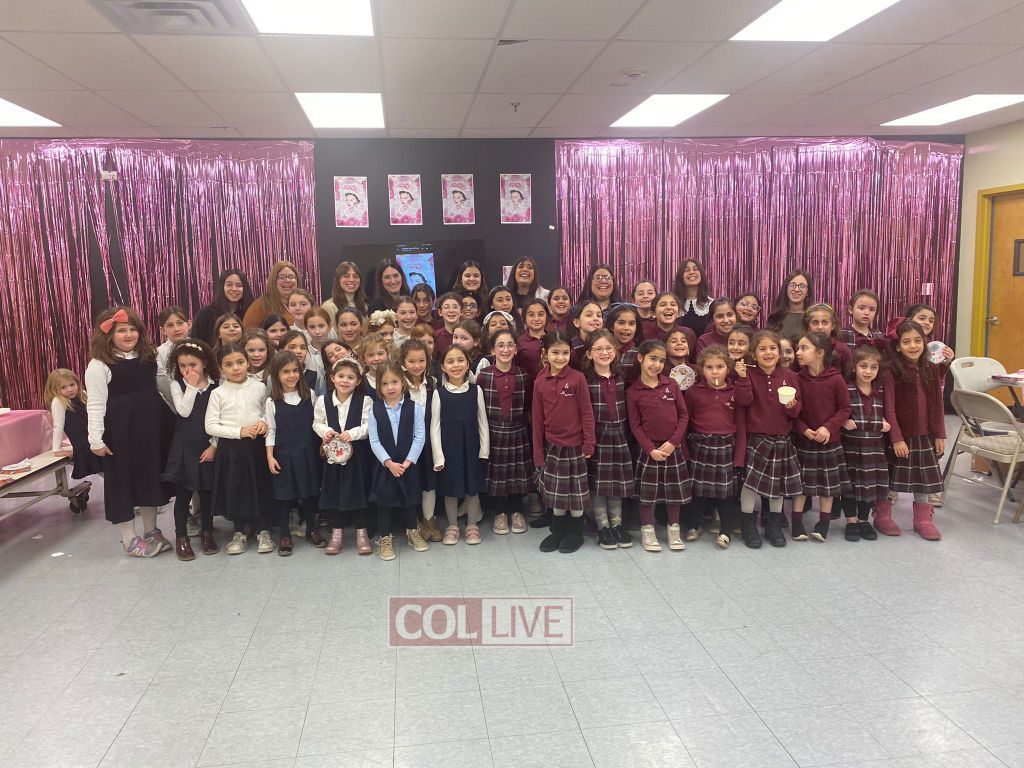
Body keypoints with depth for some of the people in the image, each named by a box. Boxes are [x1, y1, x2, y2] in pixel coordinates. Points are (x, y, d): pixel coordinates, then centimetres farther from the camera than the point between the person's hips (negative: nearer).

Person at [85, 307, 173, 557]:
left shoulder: (148, 357, 9)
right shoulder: (99, 365, -9)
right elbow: (96, 404, -12)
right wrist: (96, 439, -16)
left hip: (152, 425, 6)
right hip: (120, 430, -6)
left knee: (151, 476, 13)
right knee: (123, 480, 2)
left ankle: (151, 531, 27)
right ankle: (129, 540, 13)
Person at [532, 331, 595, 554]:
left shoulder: (577, 378, -10)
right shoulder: (540, 382, -1)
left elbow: (587, 412, -8)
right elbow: (537, 418, 3)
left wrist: (589, 443, -10)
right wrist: (538, 450, 3)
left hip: (575, 445, -3)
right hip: (552, 445, 3)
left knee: (576, 490, 8)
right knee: (555, 491, 13)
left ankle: (576, 533, 23)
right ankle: (558, 531, 28)